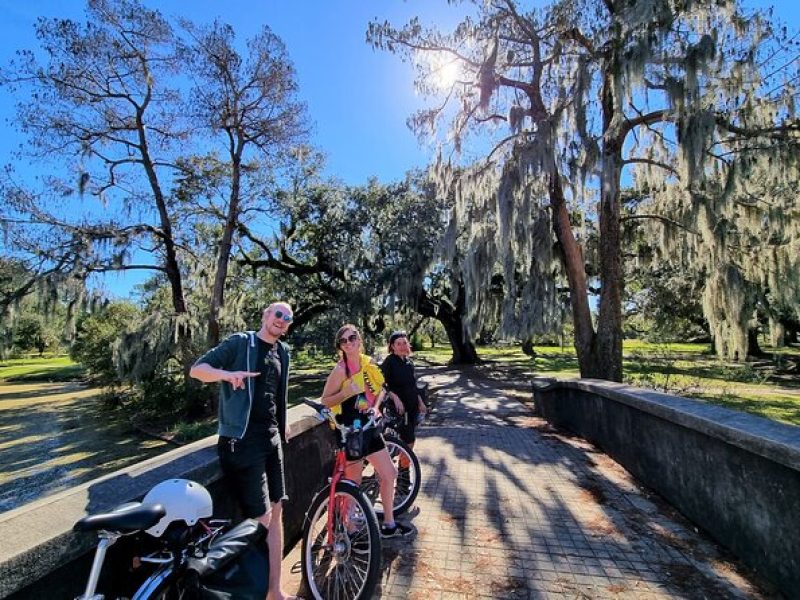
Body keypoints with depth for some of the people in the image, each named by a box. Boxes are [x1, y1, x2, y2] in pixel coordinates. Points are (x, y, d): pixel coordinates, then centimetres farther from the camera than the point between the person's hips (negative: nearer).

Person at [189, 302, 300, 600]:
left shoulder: (283, 352, 13)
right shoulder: (241, 342, -6)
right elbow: (197, 369, -11)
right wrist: (227, 374, -30)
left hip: (272, 438, 7)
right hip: (243, 440, -7)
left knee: (276, 512, 11)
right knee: (261, 518, -4)